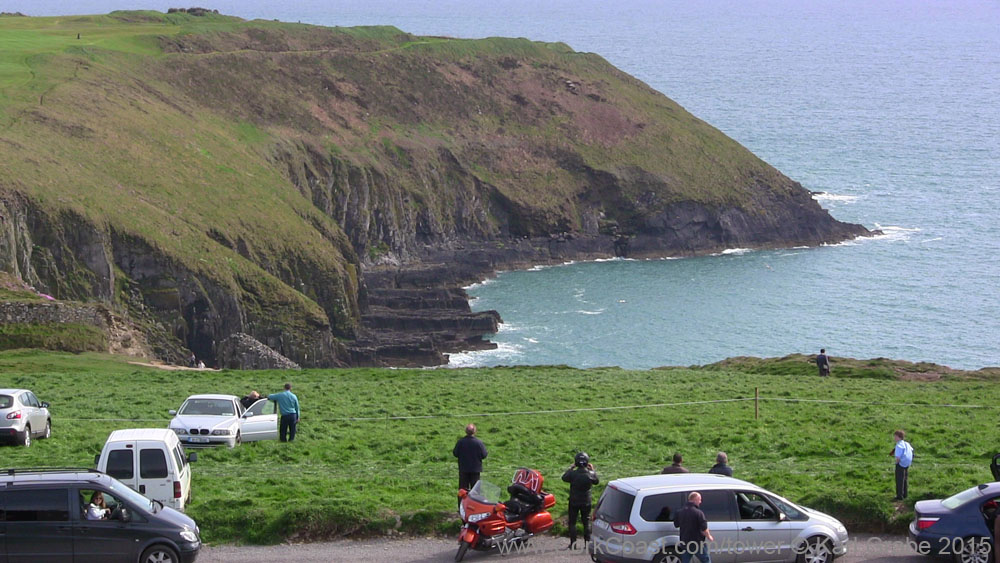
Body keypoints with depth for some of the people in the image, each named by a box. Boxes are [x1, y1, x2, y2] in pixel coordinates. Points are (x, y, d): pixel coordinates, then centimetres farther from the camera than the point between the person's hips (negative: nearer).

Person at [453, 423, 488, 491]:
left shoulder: (460, 442, -12)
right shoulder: (479, 442, -15)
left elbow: (455, 454, -5)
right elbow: (484, 455, -9)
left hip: (463, 470, 1)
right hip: (475, 469, -1)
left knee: (463, 488, 9)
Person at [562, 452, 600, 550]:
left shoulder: (573, 473, -19)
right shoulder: (591, 474, -14)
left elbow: (564, 478, 1)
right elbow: (596, 481, 6)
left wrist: (570, 468, 11)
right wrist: (593, 470, 15)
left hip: (574, 502, -2)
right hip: (586, 502, 2)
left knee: (572, 522, 9)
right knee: (586, 523, 14)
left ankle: (573, 544, 7)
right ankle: (587, 543, 14)